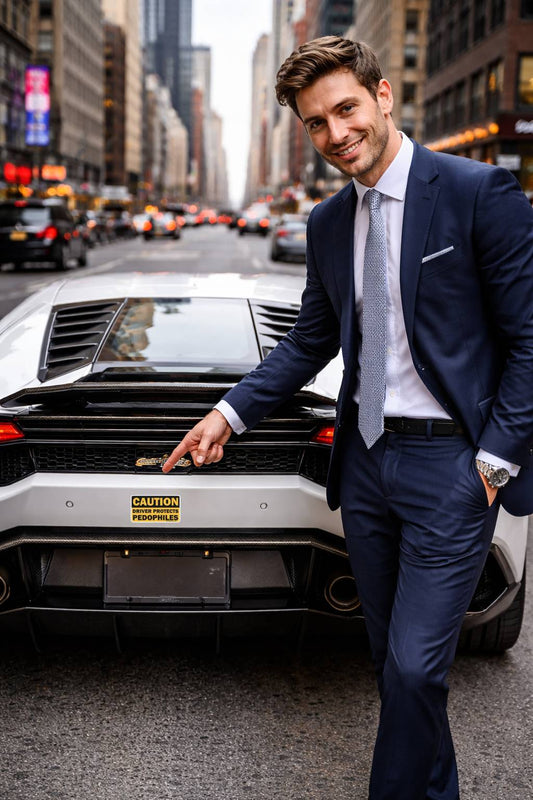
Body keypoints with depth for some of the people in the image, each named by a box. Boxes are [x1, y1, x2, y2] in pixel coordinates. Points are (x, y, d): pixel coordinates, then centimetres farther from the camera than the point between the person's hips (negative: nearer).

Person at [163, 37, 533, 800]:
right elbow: (311, 341, 17)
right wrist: (230, 413, 8)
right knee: (392, 658, 16)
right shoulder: (329, 223, 9)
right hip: (365, 457, 6)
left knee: (415, 666, -5)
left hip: (450, 464, -6)